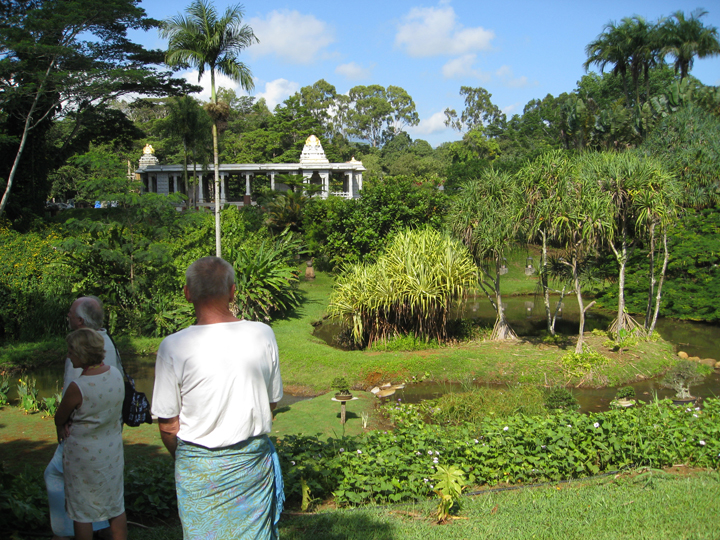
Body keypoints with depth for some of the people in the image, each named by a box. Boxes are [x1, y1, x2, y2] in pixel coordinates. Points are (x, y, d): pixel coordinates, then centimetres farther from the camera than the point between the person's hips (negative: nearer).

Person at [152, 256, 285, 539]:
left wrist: (182, 458, 11)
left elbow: (167, 425, -9)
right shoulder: (263, 335, -8)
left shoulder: (173, 347, -15)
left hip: (199, 468, -2)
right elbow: (273, 401, 4)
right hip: (253, 461, 2)